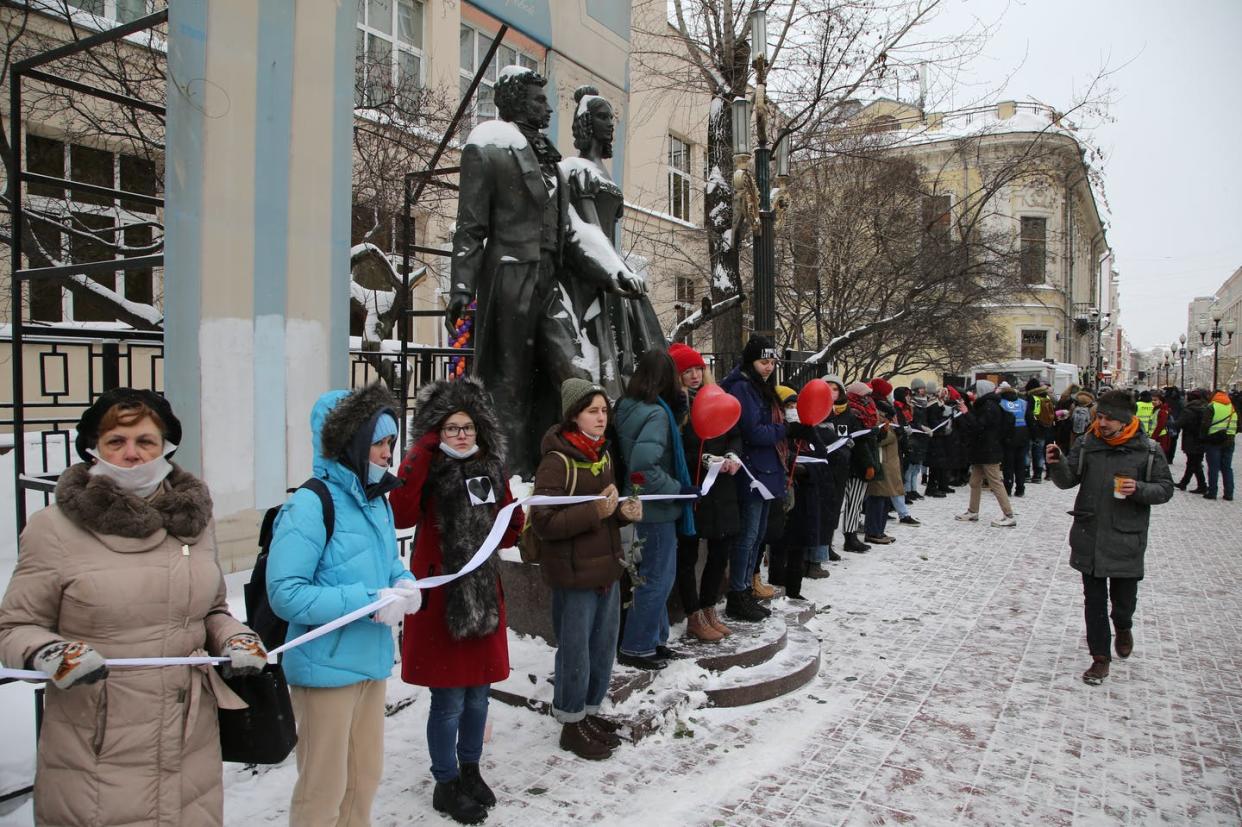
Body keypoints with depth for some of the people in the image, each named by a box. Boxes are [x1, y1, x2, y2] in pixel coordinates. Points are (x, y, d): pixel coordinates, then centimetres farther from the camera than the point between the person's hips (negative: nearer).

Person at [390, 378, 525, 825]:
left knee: (478, 694, 17)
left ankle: (470, 769, 38)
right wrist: (422, 454, -29)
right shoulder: (428, 471, -9)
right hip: (440, 599, -5)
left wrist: (516, 519, -6)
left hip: (484, 595, 5)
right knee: (448, 700, 5)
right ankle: (446, 784, 26)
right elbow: (401, 515, -31)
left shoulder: (492, 469, 7)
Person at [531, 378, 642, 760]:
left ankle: (590, 711, 36)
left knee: (604, 645, 17)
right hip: (574, 574, -8)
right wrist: (595, 512, -27)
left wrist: (623, 511, 1)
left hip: (607, 567, 8)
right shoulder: (557, 462, -16)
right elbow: (542, 522, -22)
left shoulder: (603, 454, 10)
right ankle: (572, 724, 23)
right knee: (576, 649, 5)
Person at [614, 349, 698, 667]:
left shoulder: (629, 408, 6)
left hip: (642, 506, 9)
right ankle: (636, 648, 14)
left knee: (657, 576, 19)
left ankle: (654, 639, 30)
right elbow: (644, 465, -30)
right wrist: (677, 489, -20)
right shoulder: (657, 413, -21)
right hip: (656, 509, -9)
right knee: (656, 578, 4)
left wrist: (675, 414, 2)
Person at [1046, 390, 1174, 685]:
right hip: (1089, 537, 1)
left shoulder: (1149, 450, -5)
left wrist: (1139, 489, -18)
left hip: (1126, 540, -1)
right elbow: (1067, 480, -1)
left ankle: (1123, 627, 47)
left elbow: (1165, 489, 1)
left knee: (1124, 597, 12)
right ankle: (1100, 658, 19)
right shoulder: (1086, 444, -3)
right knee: (1094, 600, 7)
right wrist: (1056, 464, -21)